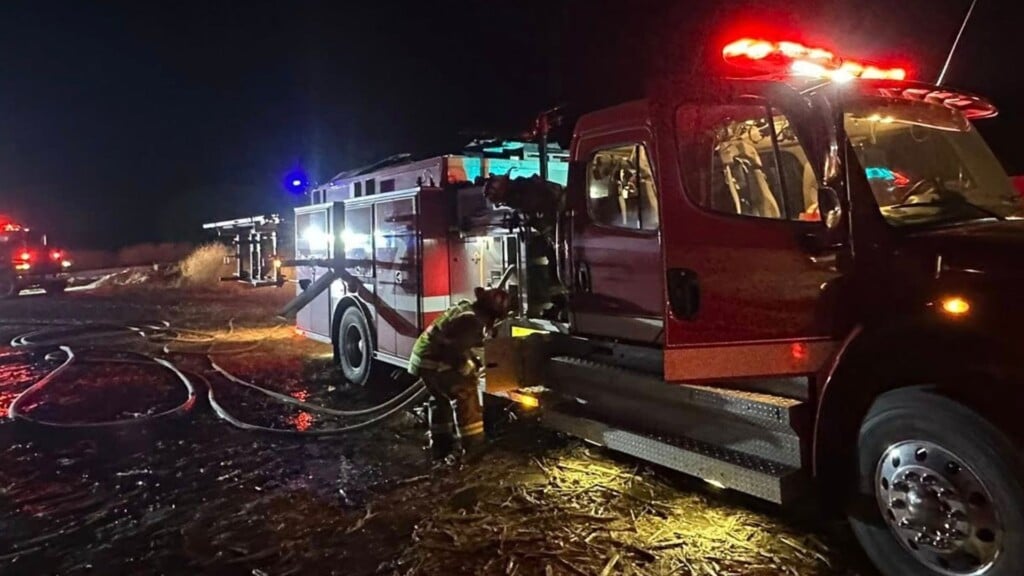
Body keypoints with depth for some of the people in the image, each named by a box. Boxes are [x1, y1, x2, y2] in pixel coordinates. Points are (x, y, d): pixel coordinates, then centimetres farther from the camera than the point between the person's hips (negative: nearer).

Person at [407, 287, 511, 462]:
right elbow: (455, 351, -22)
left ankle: (441, 445, 32)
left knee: (442, 400, 22)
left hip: (424, 358, 11)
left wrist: (475, 360, 12)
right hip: (435, 362, -11)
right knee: (465, 396, -6)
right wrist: (470, 371, -7)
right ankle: (474, 449, -2)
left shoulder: (467, 309, 7)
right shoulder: (472, 321, -23)